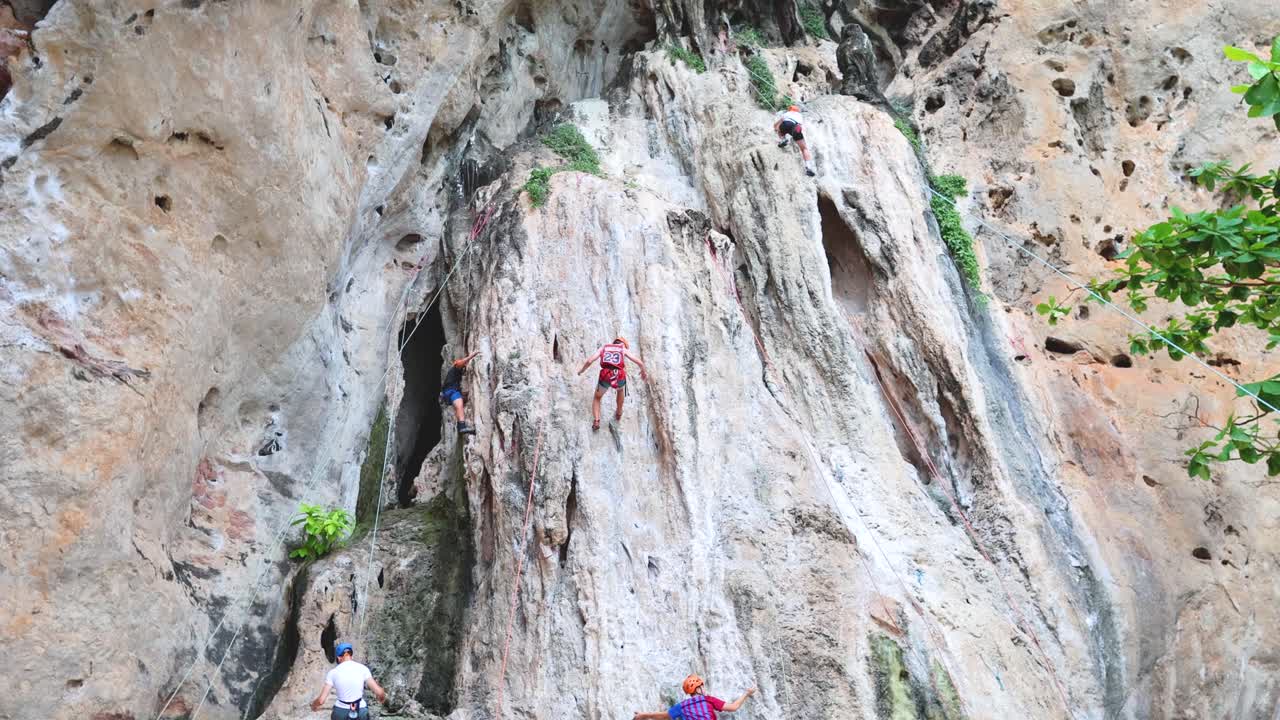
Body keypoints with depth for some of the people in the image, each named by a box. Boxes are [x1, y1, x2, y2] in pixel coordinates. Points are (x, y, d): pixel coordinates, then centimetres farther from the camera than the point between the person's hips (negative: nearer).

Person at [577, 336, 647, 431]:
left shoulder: (603, 348, 25)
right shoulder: (624, 350, 23)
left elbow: (589, 361, 12)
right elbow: (640, 363, 18)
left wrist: (581, 371, 32)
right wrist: (643, 373, 39)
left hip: (605, 376, 0)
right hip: (620, 376, 0)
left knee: (597, 398, 28)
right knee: (620, 389, 40)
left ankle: (596, 421, 10)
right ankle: (618, 414, 52)